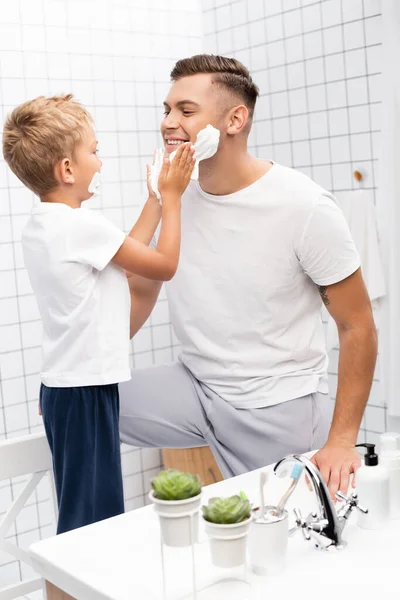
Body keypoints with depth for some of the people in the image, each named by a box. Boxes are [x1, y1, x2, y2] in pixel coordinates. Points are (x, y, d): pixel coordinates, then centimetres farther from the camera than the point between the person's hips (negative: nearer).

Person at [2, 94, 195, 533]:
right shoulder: (83, 225, -18)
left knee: (87, 514, 16)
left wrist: (157, 198, 19)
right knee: (92, 518, -2)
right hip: (86, 391, -9)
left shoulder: (39, 226, 9)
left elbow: (125, 254, 17)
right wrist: (172, 196, 1)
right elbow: (164, 265, -9)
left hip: (64, 385, 9)